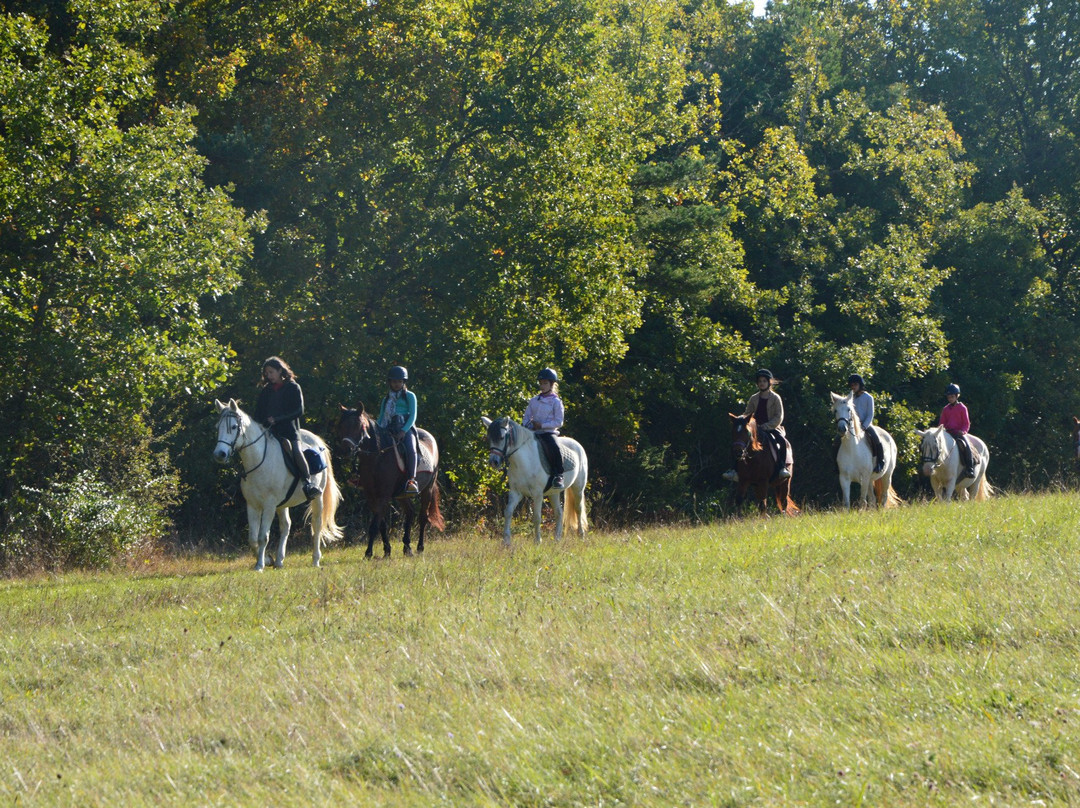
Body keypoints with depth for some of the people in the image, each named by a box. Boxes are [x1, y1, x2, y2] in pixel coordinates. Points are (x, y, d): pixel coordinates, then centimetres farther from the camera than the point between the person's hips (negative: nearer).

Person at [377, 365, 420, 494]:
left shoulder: (409, 396, 8)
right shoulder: (387, 399, 21)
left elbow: (413, 416, -2)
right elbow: (381, 418, 20)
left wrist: (403, 431, -16)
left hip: (406, 429, -4)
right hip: (389, 429, 5)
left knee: (410, 449, -32)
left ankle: (411, 480, -34)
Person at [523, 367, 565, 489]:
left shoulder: (556, 402, -1)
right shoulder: (534, 400, 14)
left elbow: (558, 422, -6)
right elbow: (526, 417, 17)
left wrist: (542, 425, -15)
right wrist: (527, 425, -7)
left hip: (548, 432, -6)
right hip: (533, 433, 6)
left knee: (554, 448, -34)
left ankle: (558, 475, -26)